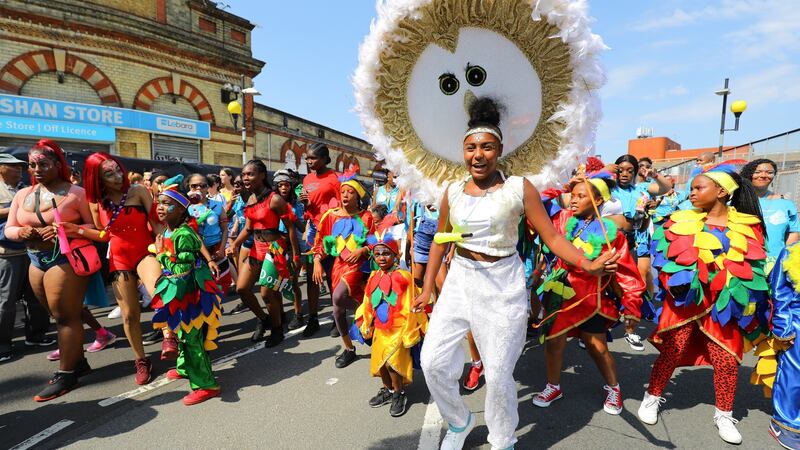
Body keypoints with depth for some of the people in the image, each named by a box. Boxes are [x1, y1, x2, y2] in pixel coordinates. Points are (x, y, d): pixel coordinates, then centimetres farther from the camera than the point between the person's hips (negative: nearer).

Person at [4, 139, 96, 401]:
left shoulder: (75, 192, -7)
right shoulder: (22, 195, 12)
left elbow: (95, 226, -8)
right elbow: (8, 229, 14)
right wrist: (21, 232, -8)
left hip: (66, 259, -6)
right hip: (37, 261, 7)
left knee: (66, 316, -1)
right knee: (61, 315, 13)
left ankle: (65, 374, 9)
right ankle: (78, 362, 27)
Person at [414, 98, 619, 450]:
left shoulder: (519, 188, -7)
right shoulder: (453, 191, 3)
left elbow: (551, 237, -7)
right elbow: (439, 241, 11)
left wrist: (588, 265, -24)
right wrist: (427, 289, 11)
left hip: (502, 284, -3)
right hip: (459, 280, 4)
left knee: (498, 373, 5)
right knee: (433, 361, 4)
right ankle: (459, 421, 34)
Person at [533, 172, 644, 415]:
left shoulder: (610, 232, -10)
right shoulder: (563, 219, -1)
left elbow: (626, 271, -8)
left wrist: (631, 306, -10)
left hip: (590, 298, -2)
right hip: (559, 294, 3)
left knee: (597, 347, 11)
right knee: (553, 341, 9)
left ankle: (613, 388, 39)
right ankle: (553, 386, 32)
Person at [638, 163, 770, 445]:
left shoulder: (747, 227, 1)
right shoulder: (682, 222, -2)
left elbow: (751, 270, 3)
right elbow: (665, 258, -4)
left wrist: (744, 303, -7)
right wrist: (679, 284, -18)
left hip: (723, 304, 1)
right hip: (685, 300, -1)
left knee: (727, 358, 6)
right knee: (671, 352, 1)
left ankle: (724, 415, 27)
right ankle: (652, 398, 21)